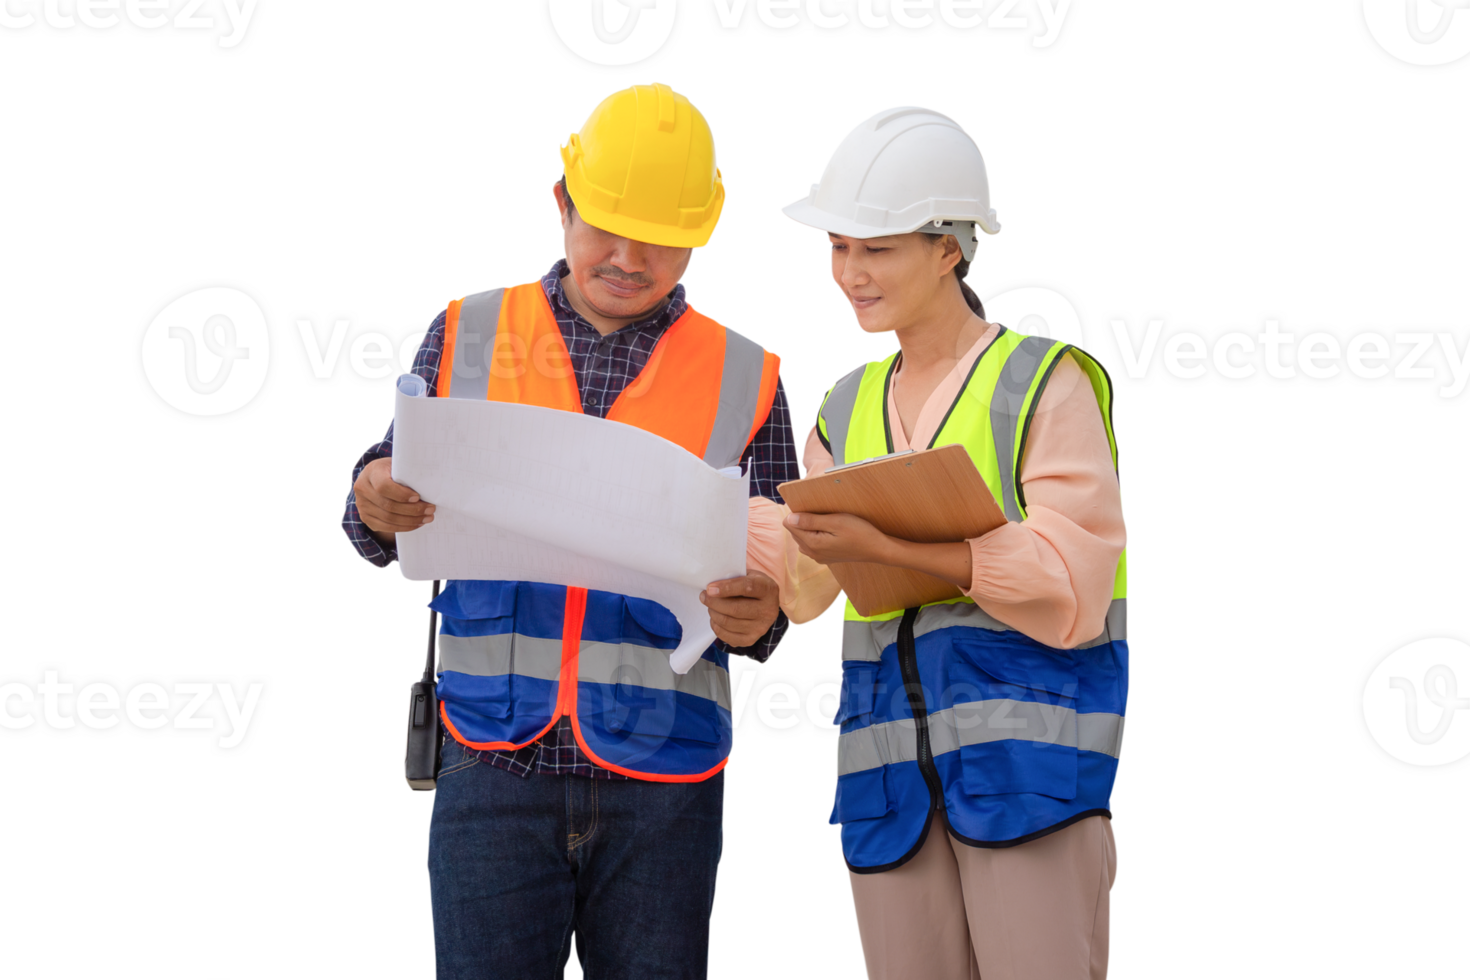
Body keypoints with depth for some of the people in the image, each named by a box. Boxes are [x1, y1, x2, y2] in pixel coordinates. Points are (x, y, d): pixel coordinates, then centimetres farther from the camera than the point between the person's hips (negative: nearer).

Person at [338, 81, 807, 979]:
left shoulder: (746, 379, 8)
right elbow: (386, 532, 9)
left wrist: (755, 618, -15)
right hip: (496, 765, 0)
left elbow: (777, 588, 8)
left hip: (664, 780, 0)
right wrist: (376, 505, -14)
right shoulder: (465, 336, 8)